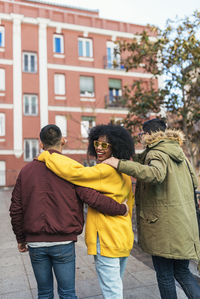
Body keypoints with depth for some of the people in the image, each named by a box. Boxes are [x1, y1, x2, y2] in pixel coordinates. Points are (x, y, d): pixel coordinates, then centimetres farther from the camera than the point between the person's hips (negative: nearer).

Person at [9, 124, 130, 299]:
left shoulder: (26, 170, 2)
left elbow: (16, 210, 5)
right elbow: (92, 198, -17)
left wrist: (21, 239, 17)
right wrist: (122, 209, -4)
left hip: (36, 244, 3)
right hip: (63, 243, -3)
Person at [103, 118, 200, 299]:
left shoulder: (157, 154, -13)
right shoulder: (179, 154, 12)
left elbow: (155, 174, -36)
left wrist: (120, 164, -33)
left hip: (164, 225, -8)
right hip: (184, 223, 8)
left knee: (164, 274, 8)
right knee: (182, 271, 19)